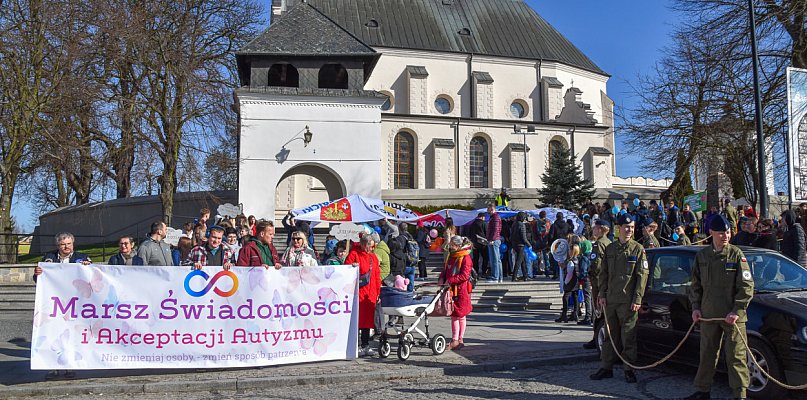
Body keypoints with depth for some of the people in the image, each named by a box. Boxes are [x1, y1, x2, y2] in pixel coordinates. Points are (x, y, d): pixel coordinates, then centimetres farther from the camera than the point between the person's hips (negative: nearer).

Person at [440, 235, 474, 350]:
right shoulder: (451, 256, 13)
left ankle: (459, 340, 8)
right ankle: (455, 340, 15)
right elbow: (445, 270, 21)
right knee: (453, 315, 9)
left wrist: (450, 280, -22)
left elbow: (464, 276, -20)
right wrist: (441, 278, 2)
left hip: (461, 290, -7)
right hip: (451, 290, 7)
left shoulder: (465, 258, -13)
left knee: (460, 316, 2)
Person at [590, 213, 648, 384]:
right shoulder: (610, 248, 10)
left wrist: (637, 299, -11)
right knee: (610, 335, 11)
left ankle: (629, 369, 12)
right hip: (611, 299, 4)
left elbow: (642, 275, -5)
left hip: (628, 301, -4)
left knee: (628, 336, 1)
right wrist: (602, 294, 5)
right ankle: (606, 367, 18)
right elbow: (604, 273, 13)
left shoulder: (638, 249, -2)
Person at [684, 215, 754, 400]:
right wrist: (695, 307, 5)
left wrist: (737, 311, -12)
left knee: (735, 356, -1)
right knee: (707, 354, 12)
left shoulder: (736, 254, -3)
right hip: (708, 315, 3)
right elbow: (695, 284, 15)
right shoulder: (701, 256, 7)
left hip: (732, 316, -3)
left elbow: (747, 285, -5)